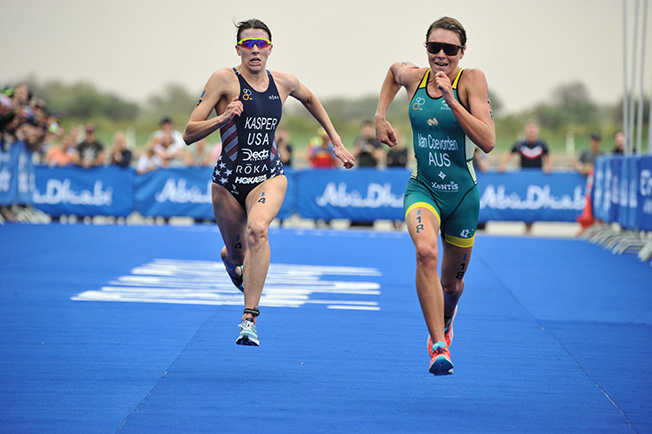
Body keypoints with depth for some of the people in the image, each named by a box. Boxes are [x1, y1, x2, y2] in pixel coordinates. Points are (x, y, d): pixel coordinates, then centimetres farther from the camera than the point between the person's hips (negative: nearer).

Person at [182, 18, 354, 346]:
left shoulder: (284, 83, 4)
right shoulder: (225, 79, -8)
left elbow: (310, 99, 29)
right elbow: (189, 134, -10)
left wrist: (336, 142, 27)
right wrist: (223, 118, -27)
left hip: (269, 177, 0)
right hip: (229, 179, 0)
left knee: (257, 228, -32)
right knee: (237, 255, 14)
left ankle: (249, 318, -34)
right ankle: (231, 258, 57)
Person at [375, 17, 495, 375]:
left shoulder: (471, 80, -12)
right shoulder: (412, 76, -3)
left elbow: (488, 141, -21)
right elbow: (394, 71, 24)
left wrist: (451, 100, -28)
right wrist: (380, 116, 14)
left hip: (461, 194, 0)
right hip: (422, 188, 0)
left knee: (452, 281, 15)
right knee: (425, 251, -31)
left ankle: (444, 322, 53)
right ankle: (439, 347, -29)